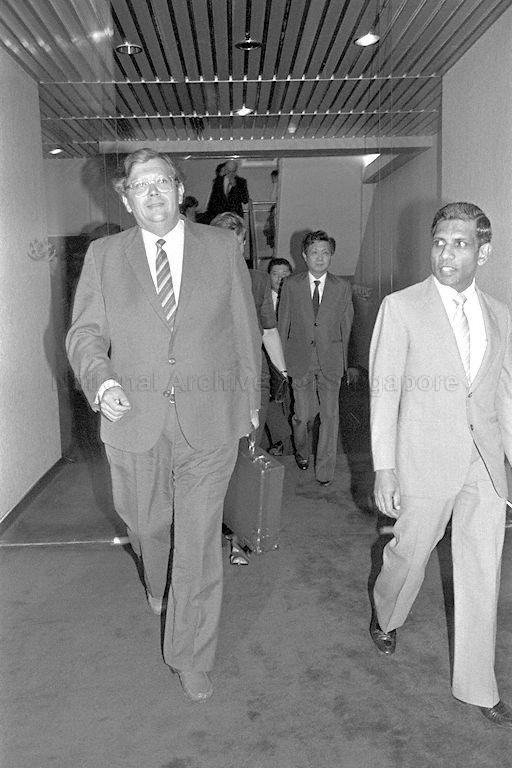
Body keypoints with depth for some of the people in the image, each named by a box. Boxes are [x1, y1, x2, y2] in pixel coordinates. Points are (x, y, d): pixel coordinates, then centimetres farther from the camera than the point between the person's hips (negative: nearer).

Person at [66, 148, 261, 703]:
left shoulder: (221, 247, 4)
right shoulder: (103, 255, 5)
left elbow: (244, 329, 8)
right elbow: (84, 333, 2)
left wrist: (249, 399, 9)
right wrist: (102, 381, -17)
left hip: (209, 420, -1)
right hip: (134, 418, 2)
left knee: (199, 541, 3)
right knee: (146, 526, 19)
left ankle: (190, 656, 22)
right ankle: (159, 585, 55)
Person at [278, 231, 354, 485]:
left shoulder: (342, 287, 4)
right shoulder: (291, 285, 2)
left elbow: (346, 326, 9)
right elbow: (283, 324, 5)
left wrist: (343, 359, 8)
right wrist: (283, 359, 4)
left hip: (330, 361, 0)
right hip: (300, 359, 0)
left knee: (330, 414, -1)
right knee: (303, 414, 3)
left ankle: (325, 469, 12)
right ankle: (301, 450, 34)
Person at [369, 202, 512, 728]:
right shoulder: (400, 307, -5)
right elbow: (384, 391, -8)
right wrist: (384, 468, -12)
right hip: (425, 458, -4)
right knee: (410, 554, 12)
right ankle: (384, 616, 45)